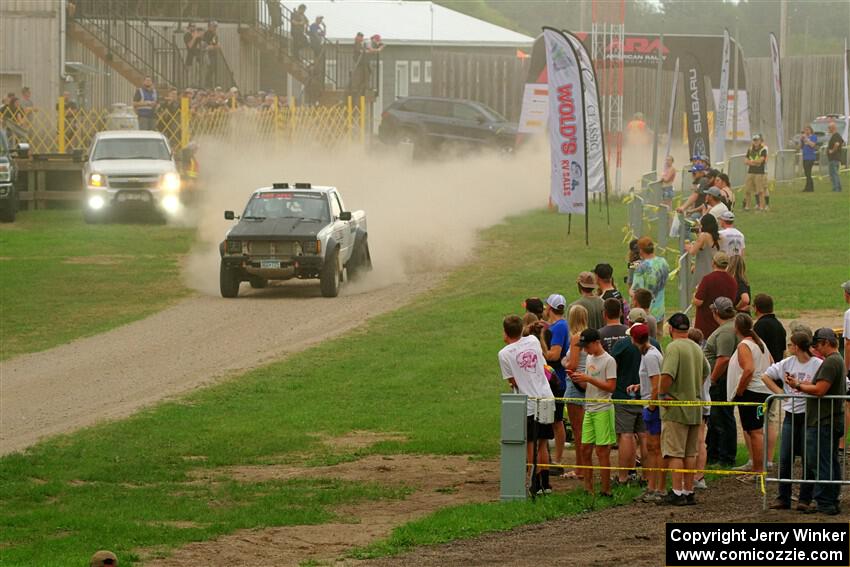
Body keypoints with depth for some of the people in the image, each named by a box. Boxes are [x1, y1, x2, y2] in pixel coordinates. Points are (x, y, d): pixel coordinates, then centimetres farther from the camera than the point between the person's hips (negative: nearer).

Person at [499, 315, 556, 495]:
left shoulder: (505, 354, -11)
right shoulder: (533, 341, 3)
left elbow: (513, 381, -7)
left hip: (528, 404, -4)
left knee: (530, 446, 6)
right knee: (543, 444, 14)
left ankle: (536, 484, 6)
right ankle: (545, 483, 16)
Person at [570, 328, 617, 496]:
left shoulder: (608, 361, -11)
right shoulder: (590, 359, 14)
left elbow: (611, 387, -17)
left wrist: (588, 379, -19)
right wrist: (577, 379, 0)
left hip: (603, 409, -8)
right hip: (589, 409, 8)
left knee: (602, 450, -5)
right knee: (585, 449, 8)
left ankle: (606, 490, 0)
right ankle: (588, 488, 15)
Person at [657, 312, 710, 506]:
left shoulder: (674, 348, -14)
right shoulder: (697, 349, 10)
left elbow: (667, 375, -25)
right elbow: (705, 372, 21)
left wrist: (662, 394, -11)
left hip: (676, 409, -7)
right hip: (695, 409, 7)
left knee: (675, 453, -5)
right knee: (690, 453, 12)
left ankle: (677, 493, -7)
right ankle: (689, 492, 14)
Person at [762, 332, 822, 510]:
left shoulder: (818, 365, -9)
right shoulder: (787, 364, 8)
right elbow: (766, 376, 18)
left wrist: (802, 385, -18)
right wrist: (779, 392, 7)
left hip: (809, 415, -5)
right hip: (791, 415, 5)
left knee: (808, 459, -1)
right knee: (785, 459, 4)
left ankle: (804, 499, 6)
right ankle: (783, 498, 11)